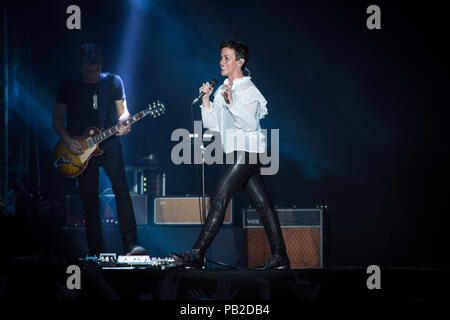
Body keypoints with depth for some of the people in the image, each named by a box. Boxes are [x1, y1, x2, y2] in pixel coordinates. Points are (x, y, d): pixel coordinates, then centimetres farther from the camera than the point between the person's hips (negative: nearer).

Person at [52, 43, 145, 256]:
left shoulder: (113, 82, 6)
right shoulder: (68, 87, 4)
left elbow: (123, 110, 10)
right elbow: (56, 117, 8)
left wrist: (124, 121, -14)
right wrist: (67, 140, -7)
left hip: (109, 144, -1)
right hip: (81, 150, 1)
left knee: (121, 189, -17)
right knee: (89, 200, 2)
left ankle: (131, 244, -20)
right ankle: (95, 253, 6)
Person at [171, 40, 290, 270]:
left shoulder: (247, 89, -8)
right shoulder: (222, 90, 19)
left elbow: (251, 123, -20)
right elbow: (213, 125, 17)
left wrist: (232, 103, -30)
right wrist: (206, 100, 6)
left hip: (245, 152, -9)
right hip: (237, 153, 9)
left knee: (219, 200, -13)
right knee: (262, 204, 7)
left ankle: (196, 254, -14)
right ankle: (280, 257, 6)